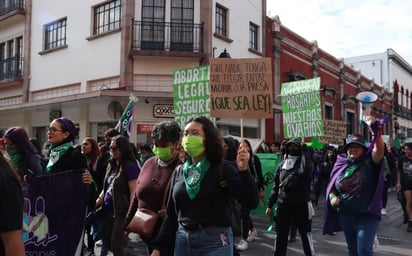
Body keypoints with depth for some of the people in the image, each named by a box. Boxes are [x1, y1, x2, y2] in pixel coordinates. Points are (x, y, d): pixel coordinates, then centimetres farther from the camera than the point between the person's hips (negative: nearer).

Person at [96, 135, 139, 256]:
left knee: (115, 245, -1)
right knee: (107, 242, 15)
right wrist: (99, 199, 4)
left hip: (122, 211, -8)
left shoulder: (130, 166, -12)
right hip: (109, 209, 8)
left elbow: (133, 192, -16)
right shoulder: (112, 165, 12)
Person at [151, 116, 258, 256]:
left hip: (214, 241, -4)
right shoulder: (179, 171, 6)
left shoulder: (223, 168, -8)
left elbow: (252, 202, -18)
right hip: (182, 240, 5)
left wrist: (243, 170, -31)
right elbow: (171, 213, 11)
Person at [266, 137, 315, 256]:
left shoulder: (305, 162, -4)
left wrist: (304, 148, -22)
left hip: (301, 205, -4)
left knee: (305, 234, 10)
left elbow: (307, 169, -30)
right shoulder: (282, 165, 8)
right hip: (283, 205, 4)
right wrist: (270, 205, 9)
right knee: (281, 235, 12)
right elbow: (275, 186, 12)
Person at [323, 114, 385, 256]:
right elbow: (331, 186, 12)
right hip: (345, 216, 5)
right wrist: (332, 197, -7)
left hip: (367, 216, -4)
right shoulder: (341, 165, 4)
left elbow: (379, 149, -26)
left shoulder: (369, 162, -7)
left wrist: (375, 129, -37)